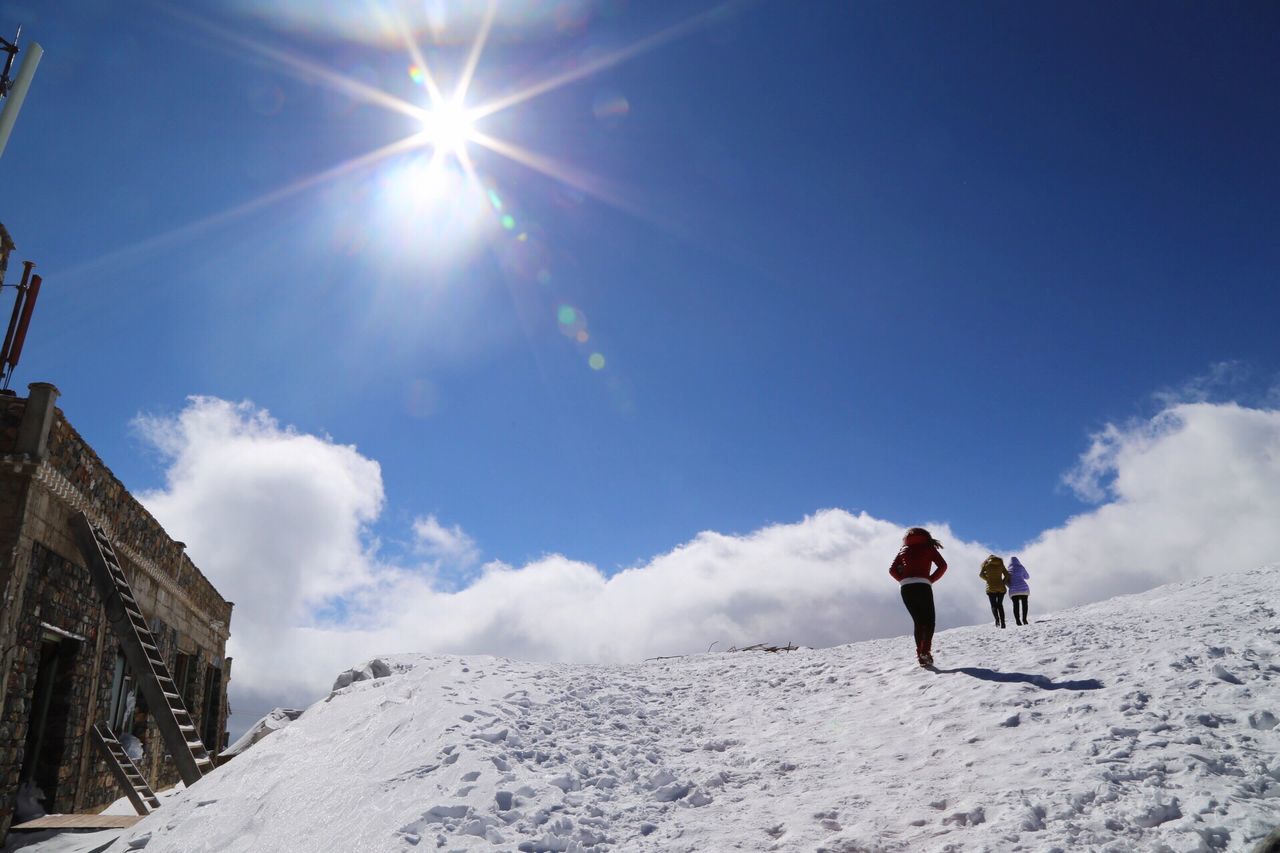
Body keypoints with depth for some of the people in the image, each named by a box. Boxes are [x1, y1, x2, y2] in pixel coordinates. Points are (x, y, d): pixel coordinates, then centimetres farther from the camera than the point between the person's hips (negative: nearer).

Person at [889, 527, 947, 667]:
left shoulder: (903, 550, 23)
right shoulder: (928, 547, 14)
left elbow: (892, 570, 12)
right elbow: (942, 565, 1)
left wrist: (903, 580, 10)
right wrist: (931, 579, 5)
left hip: (905, 588, 3)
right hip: (922, 586, -3)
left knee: (918, 621, 13)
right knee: (929, 620, 3)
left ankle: (920, 653, 2)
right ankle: (925, 651, -16)